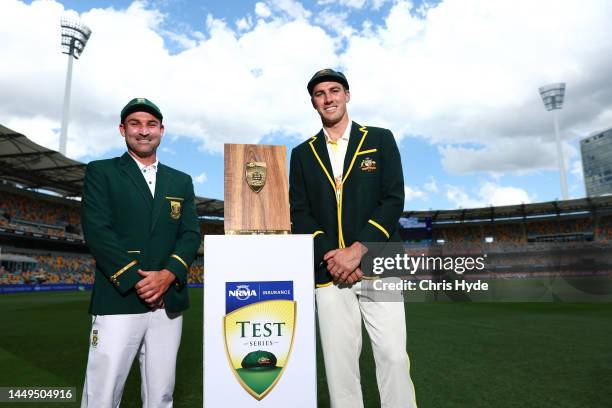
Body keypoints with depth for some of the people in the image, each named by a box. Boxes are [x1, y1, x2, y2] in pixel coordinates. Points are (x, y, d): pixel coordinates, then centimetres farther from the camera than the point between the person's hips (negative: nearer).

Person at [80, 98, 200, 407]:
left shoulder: (181, 181, 15)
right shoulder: (101, 172, 6)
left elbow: (191, 234, 7)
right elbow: (97, 231, -6)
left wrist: (168, 274, -11)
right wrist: (137, 280, -13)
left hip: (168, 303, 3)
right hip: (118, 301, -3)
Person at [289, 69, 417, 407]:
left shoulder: (381, 140, 9)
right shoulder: (302, 154, 13)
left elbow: (393, 200, -2)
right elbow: (299, 214, 5)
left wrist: (357, 250, -13)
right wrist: (332, 255, -10)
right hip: (329, 270, 2)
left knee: (393, 356, -2)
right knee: (339, 362, 5)